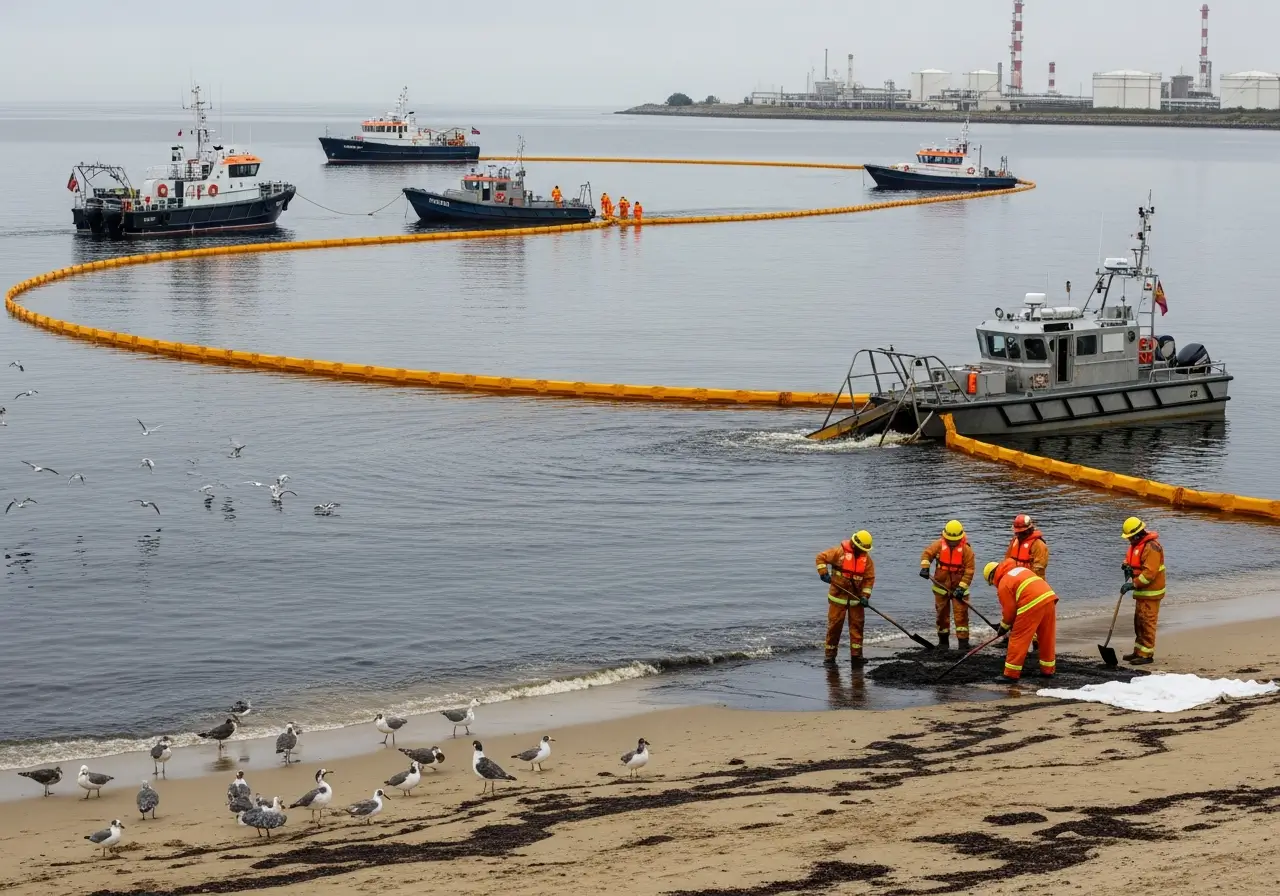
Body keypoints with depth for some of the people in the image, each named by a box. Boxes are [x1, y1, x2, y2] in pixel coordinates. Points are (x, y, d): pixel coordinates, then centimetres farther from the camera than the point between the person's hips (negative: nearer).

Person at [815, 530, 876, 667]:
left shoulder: (867, 558, 0)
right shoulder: (840, 552, -10)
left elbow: (870, 578, 1)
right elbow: (821, 557, -4)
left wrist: (865, 596, -9)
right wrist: (824, 573, -15)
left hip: (856, 597, 3)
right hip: (838, 596, -3)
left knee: (857, 625, 1)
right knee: (834, 624, -1)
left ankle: (856, 655, 5)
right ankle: (829, 655, 6)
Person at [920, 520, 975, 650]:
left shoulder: (966, 549, -10)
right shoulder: (940, 544, -2)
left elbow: (969, 569, -12)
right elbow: (927, 553, -4)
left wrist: (962, 587, -19)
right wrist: (925, 567, -23)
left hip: (958, 587, -3)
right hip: (941, 585, 3)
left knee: (961, 613, -9)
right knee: (942, 613, 10)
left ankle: (963, 641, -7)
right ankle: (943, 640, 23)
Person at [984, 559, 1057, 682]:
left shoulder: (1003, 584, 2)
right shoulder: (1020, 569, 26)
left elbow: (1009, 609, 2)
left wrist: (1004, 626, 21)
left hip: (1032, 605, -8)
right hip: (1049, 597, 8)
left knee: (1018, 639, 2)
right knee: (1047, 638, 18)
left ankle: (1011, 674, 4)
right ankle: (1048, 670, 29)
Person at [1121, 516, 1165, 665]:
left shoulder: (1151, 547, -22)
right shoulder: (1137, 544, 12)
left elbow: (1149, 573, -27)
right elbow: (1131, 558, 24)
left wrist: (1133, 584, -27)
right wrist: (1127, 565, 0)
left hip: (1150, 592, -11)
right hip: (1141, 591, 11)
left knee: (1147, 622, -8)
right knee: (1139, 622, 16)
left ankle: (1147, 654, -5)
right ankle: (1139, 652, 24)